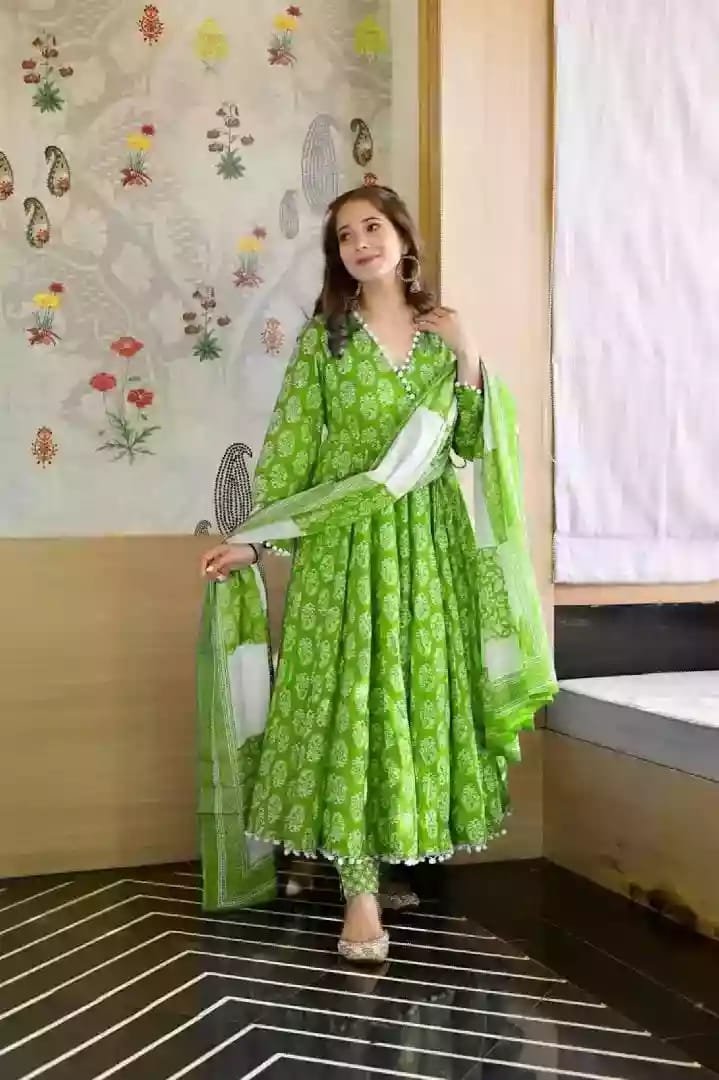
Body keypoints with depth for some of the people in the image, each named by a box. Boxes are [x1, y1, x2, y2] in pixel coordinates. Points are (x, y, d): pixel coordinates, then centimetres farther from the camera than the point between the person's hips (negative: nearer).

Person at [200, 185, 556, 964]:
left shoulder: (446, 332, 8)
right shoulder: (324, 336, 1)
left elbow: (470, 444, 6)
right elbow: (290, 448, -1)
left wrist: (468, 365, -6)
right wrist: (255, 538, -7)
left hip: (427, 540, 3)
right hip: (347, 538, -3)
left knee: (419, 693, 7)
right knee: (349, 698, -4)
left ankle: (401, 850, 23)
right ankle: (360, 887, 1)